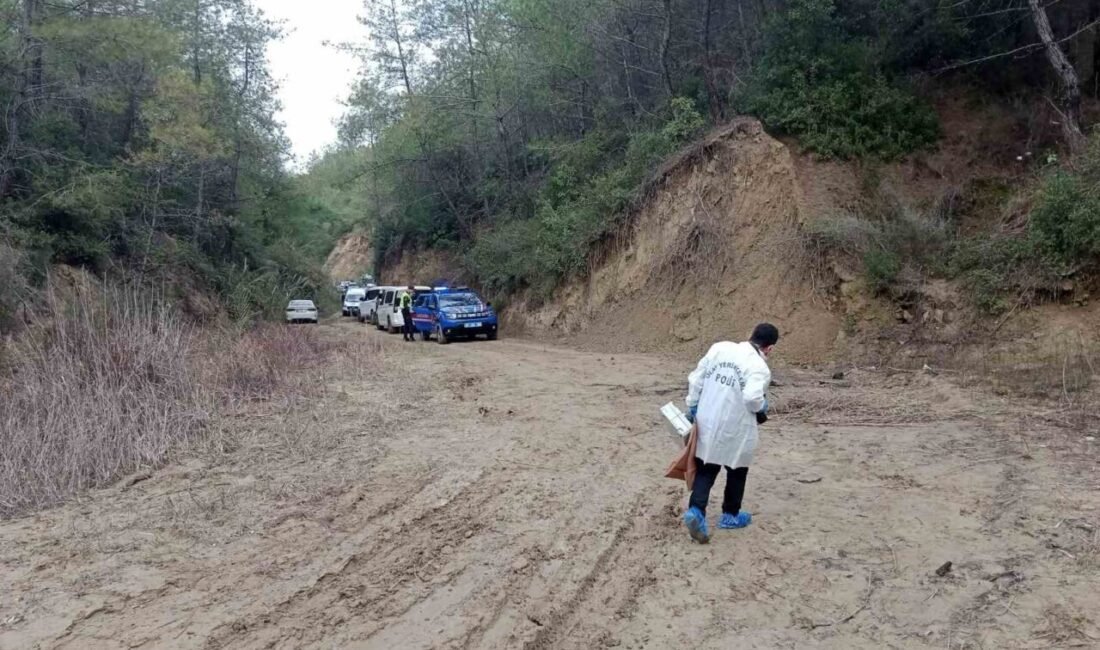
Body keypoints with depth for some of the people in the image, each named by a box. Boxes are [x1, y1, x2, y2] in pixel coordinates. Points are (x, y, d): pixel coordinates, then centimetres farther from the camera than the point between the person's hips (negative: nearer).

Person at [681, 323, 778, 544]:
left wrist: (692, 408, 11)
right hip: (735, 429, -4)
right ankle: (730, 515, 32)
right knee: (737, 471, 19)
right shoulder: (759, 367, -15)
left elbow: (695, 378, 2)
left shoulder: (720, 347, 0)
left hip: (707, 422, 4)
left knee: (705, 469, 14)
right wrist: (762, 407, -7)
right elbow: (752, 398, -30)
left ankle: (696, 511, -4)